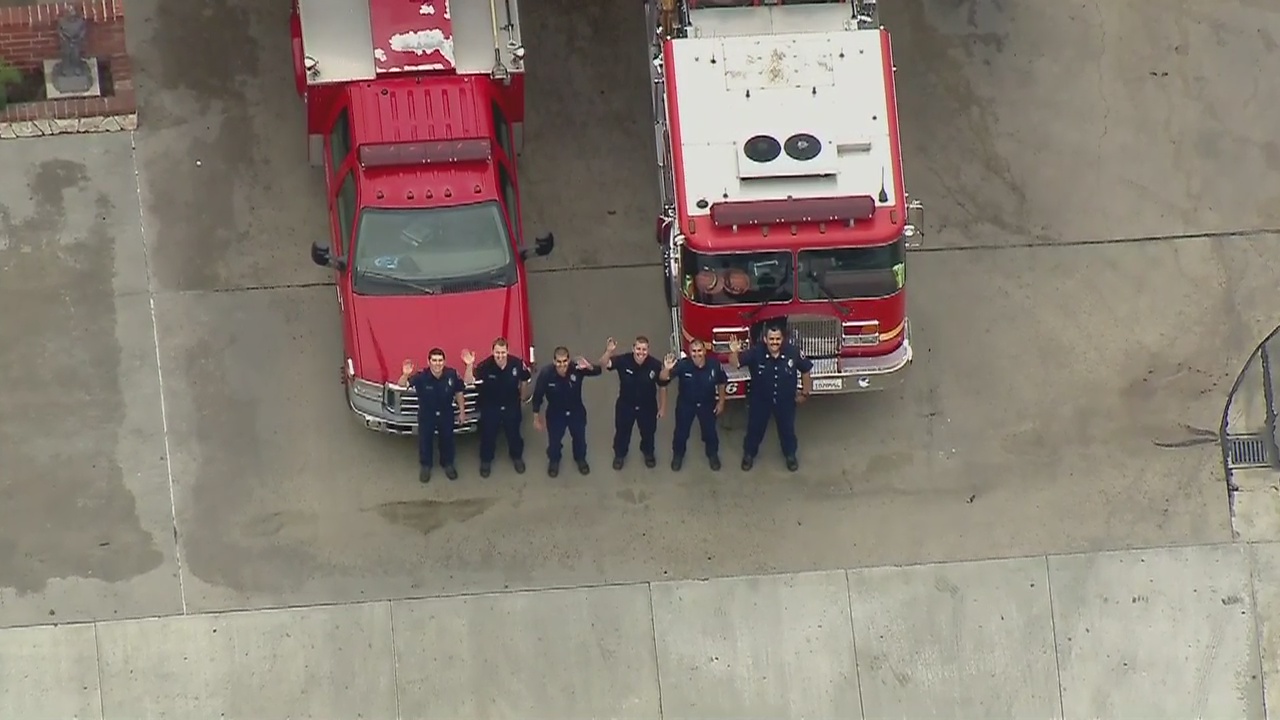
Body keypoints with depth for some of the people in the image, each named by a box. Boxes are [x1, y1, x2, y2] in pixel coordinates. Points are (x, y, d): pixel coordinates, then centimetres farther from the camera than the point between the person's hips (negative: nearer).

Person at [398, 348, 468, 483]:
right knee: (425, 440, 15)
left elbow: (458, 393, -6)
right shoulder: (421, 377, -29)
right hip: (426, 415, -2)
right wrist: (405, 375, -59)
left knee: (447, 439, 20)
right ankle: (425, 465, 39)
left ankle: (447, 463, 45)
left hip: (446, 414, 2)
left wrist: (462, 411, 2)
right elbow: (402, 384, -36)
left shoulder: (452, 374, -22)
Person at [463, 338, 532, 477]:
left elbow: (524, 381, -4)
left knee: (514, 433, 22)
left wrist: (523, 397, 9)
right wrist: (469, 365, -53)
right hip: (490, 407, -1)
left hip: (512, 406, 1)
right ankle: (486, 460, 40)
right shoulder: (485, 365, -30)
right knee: (488, 434, 14)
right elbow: (468, 381, -36)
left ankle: (517, 457, 48)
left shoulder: (517, 363, -25)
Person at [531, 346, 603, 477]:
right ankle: (554, 460, 49)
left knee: (579, 437, 23)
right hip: (555, 413, -1)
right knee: (554, 440, 16)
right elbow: (538, 396, -18)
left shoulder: (576, 369, -31)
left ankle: (580, 458, 54)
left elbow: (598, 371, -32)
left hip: (576, 412, 1)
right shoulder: (546, 373, -31)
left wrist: (589, 367, -57)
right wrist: (537, 417, -9)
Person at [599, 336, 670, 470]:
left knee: (648, 432, 25)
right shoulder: (623, 361, -28)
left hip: (648, 406, 0)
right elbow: (603, 364, -41)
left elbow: (662, 387, -12)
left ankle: (648, 453, 56)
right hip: (625, 405, 0)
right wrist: (609, 352, -62)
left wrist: (662, 407, -2)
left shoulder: (655, 365, -27)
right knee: (622, 431, 22)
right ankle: (620, 454, 51)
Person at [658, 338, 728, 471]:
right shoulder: (683, 364, -30)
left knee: (709, 430, 19)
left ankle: (713, 454, 45)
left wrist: (721, 402, 2)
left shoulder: (714, 364, -24)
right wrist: (667, 369, -58)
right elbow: (663, 378, -35)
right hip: (685, 404, -1)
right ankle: (678, 455, 43)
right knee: (681, 431, 16)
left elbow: (722, 383, -5)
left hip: (707, 404, 1)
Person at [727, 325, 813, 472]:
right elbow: (735, 364, -29)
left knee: (787, 428, 20)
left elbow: (805, 370, -5)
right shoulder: (756, 352, -25)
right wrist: (734, 352, -52)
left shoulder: (793, 352, -21)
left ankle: (790, 454, 44)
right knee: (755, 427, 17)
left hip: (785, 400, 1)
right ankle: (749, 454, 41)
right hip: (759, 399, -1)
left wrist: (805, 393, 3)